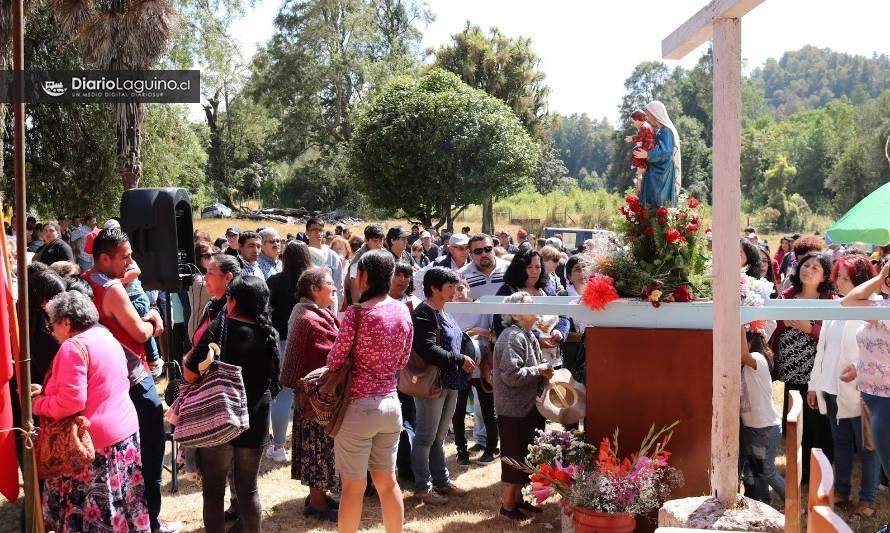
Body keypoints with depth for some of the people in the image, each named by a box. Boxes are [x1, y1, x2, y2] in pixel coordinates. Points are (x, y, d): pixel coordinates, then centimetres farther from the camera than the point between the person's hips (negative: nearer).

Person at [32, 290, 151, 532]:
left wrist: (37, 403, -6)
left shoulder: (73, 347, -15)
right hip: (126, 430, 9)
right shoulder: (107, 338, 12)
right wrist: (47, 392, 15)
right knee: (123, 502, 15)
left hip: (95, 440, -9)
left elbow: (72, 401, -22)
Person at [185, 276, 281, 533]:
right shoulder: (269, 334, -1)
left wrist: (188, 360, 5)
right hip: (255, 423, 3)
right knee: (248, 489, 16)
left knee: (213, 490, 11)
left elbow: (191, 374, -15)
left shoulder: (220, 327, -13)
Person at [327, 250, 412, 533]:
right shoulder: (403, 311, 1)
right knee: (387, 481, 17)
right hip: (390, 403, 6)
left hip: (358, 406, -6)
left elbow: (335, 361, -8)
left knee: (353, 487, 7)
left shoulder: (357, 313, -17)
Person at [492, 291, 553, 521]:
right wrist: (539, 370, -16)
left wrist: (545, 371, 2)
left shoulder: (528, 336, 13)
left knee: (526, 455, 17)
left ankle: (519, 497, 30)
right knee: (516, 456, 0)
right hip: (515, 409, -10)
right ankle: (508, 504, 13)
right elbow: (512, 375, -26)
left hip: (528, 406, 10)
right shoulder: (513, 337, -19)